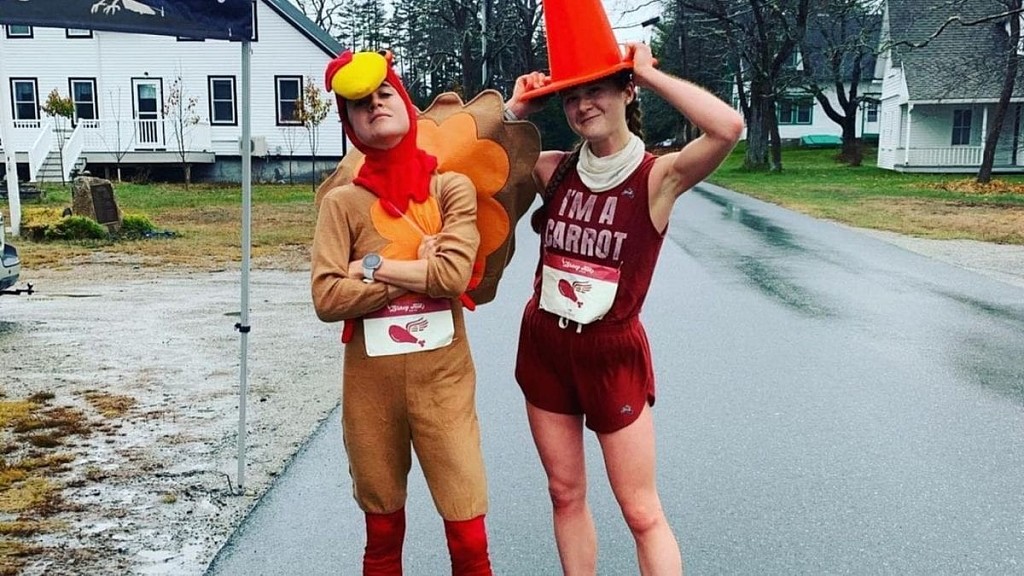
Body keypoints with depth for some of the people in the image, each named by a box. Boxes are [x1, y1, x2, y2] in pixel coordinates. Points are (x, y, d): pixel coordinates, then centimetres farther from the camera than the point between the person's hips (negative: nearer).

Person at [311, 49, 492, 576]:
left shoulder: (452, 188, -1)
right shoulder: (343, 202, -1)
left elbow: (453, 273, -16)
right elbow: (327, 298, -11)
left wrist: (370, 266, -11)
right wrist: (416, 268, -11)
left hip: (443, 380, -1)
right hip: (370, 384, 1)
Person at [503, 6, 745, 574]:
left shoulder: (658, 176, -13)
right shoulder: (553, 169, 0)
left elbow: (728, 127, -30)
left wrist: (651, 73, -19)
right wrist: (517, 109, -2)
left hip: (611, 353, -4)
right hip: (543, 345, 5)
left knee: (642, 513, 5)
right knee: (566, 495, 16)